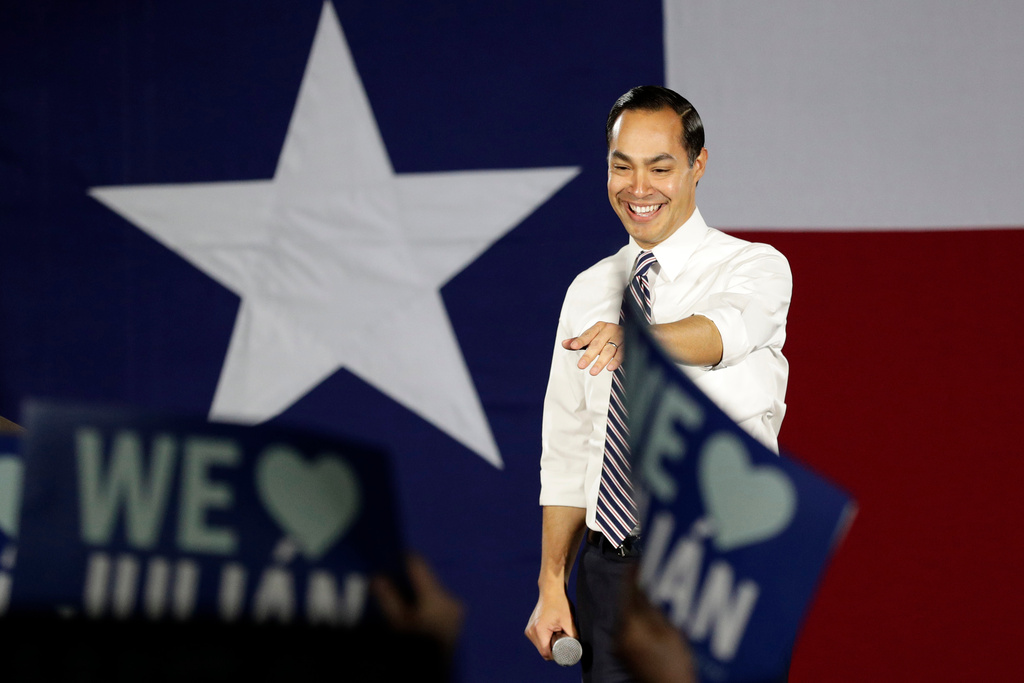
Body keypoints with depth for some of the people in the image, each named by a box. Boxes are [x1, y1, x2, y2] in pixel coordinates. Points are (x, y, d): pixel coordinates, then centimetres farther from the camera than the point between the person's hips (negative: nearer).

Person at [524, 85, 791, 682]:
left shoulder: (755, 266, -3)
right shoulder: (589, 291, 13)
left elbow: (728, 330, -28)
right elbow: (566, 452, 13)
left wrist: (633, 337, -48)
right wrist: (551, 586, 5)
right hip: (608, 567, 4)